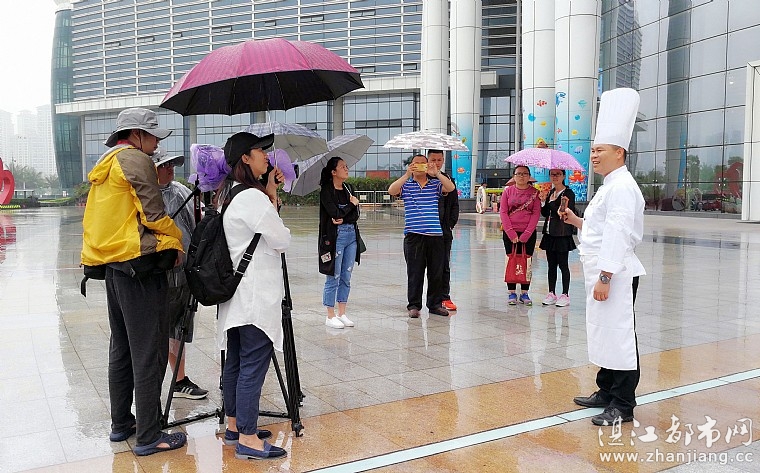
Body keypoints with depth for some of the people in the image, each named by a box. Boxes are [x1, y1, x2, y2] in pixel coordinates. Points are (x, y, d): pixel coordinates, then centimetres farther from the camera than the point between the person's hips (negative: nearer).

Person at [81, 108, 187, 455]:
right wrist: (175, 242, 1)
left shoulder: (104, 165, 19)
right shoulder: (135, 160, -9)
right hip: (140, 265, -10)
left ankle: (120, 423, 27)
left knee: (121, 348, 17)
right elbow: (153, 215, -14)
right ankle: (149, 436, 0)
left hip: (112, 265, 10)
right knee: (149, 354, -5)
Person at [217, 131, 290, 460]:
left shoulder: (228, 194, 13)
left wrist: (271, 194, 7)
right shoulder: (252, 197, -17)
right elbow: (282, 241, -11)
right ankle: (248, 439, 3)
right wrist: (272, 199, 4)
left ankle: (234, 426, 28)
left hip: (236, 293, 10)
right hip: (257, 296, -10)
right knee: (253, 365, -4)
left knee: (235, 362, 16)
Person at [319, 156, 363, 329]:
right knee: (334, 277, -1)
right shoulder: (326, 191, -6)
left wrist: (343, 219, -14)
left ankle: (342, 313, 19)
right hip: (335, 236, -6)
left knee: (346, 277, 10)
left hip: (351, 234, 6)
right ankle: (330, 316, 8)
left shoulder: (349, 189, 12)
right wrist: (351, 204, -3)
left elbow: (355, 215, 4)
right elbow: (336, 213, -17)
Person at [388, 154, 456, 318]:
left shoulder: (435, 184, 11)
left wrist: (437, 173, -17)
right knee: (415, 272, 2)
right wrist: (407, 174, -18)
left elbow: (451, 188, -7)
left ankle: (435, 303, 20)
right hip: (413, 235, -2)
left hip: (435, 234, 2)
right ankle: (414, 305, 11)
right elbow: (391, 191, -12)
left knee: (436, 272, 8)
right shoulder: (406, 185, 7)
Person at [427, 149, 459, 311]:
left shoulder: (448, 180, 11)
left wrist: (451, 222, 1)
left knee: (444, 265, 7)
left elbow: (455, 205, 12)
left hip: (444, 230, 3)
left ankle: (444, 297, 15)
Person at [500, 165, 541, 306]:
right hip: (510, 233, 0)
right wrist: (511, 234, -9)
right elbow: (503, 212, -1)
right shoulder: (508, 191, 3)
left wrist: (526, 235, -11)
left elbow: (536, 213, -3)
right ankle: (512, 293, 10)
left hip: (528, 233, 0)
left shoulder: (535, 192, 1)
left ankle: (525, 293, 11)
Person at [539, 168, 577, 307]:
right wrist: (543, 202, -5)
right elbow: (545, 213, 11)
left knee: (563, 264, -2)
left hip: (562, 234, -7)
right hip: (549, 233, 7)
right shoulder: (550, 192, 14)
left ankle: (565, 295, 6)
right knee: (551, 265, 10)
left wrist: (552, 202, -13)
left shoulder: (569, 193, -7)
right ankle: (551, 293, 17)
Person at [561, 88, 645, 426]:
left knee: (619, 336, -3)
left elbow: (618, 234, -22)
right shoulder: (610, 187, 18)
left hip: (616, 275, -11)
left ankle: (622, 406, 7)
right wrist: (578, 222, 12)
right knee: (603, 333, 18)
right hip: (602, 273, 11)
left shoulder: (622, 186, -15)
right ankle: (606, 392, 31)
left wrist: (605, 277, -24)